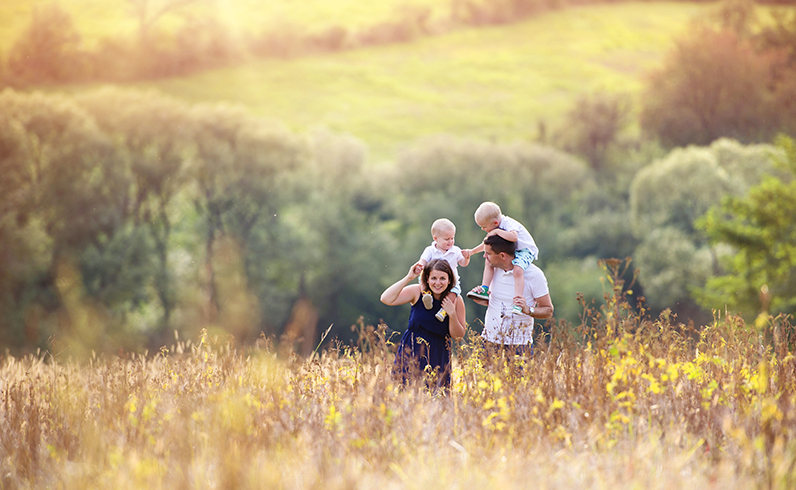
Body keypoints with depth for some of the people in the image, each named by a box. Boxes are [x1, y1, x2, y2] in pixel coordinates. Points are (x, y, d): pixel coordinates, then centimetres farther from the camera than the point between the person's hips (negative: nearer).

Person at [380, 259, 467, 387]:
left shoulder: (456, 300, -6)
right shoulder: (417, 292, -6)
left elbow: (458, 336, -2)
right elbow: (386, 299, -18)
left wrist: (452, 314, -19)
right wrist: (408, 278, -17)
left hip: (437, 355, 0)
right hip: (411, 351, 0)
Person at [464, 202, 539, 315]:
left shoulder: (509, 224, -25)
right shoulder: (498, 227, 4)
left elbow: (514, 237, -48)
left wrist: (497, 232, -37)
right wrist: (472, 251, 18)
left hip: (526, 251, -10)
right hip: (510, 252, 10)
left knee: (517, 270, -36)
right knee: (489, 261, 0)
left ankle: (518, 301, -42)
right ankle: (484, 289, -1)